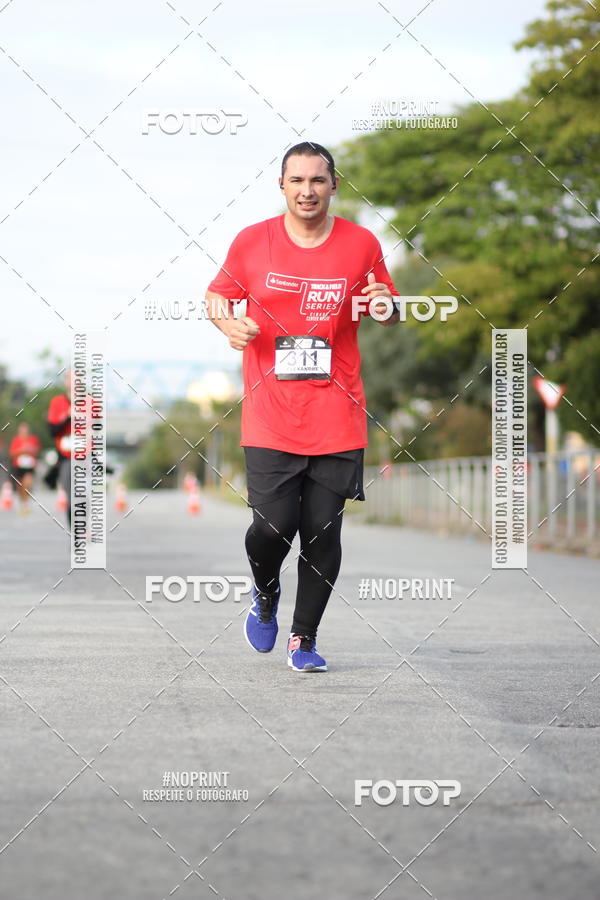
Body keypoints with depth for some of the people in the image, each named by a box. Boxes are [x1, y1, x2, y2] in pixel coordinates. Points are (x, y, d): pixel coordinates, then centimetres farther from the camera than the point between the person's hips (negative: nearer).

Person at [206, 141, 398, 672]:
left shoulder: (362, 245, 3)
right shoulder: (252, 242, 1)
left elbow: (387, 313, 14)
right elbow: (216, 295, 15)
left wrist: (386, 305, -10)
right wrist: (229, 324, -7)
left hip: (337, 418, 1)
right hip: (270, 416, -1)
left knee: (323, 532, 0)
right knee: (273, 526, -9)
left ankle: (305, 638, 17)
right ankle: (265, 596, 25)